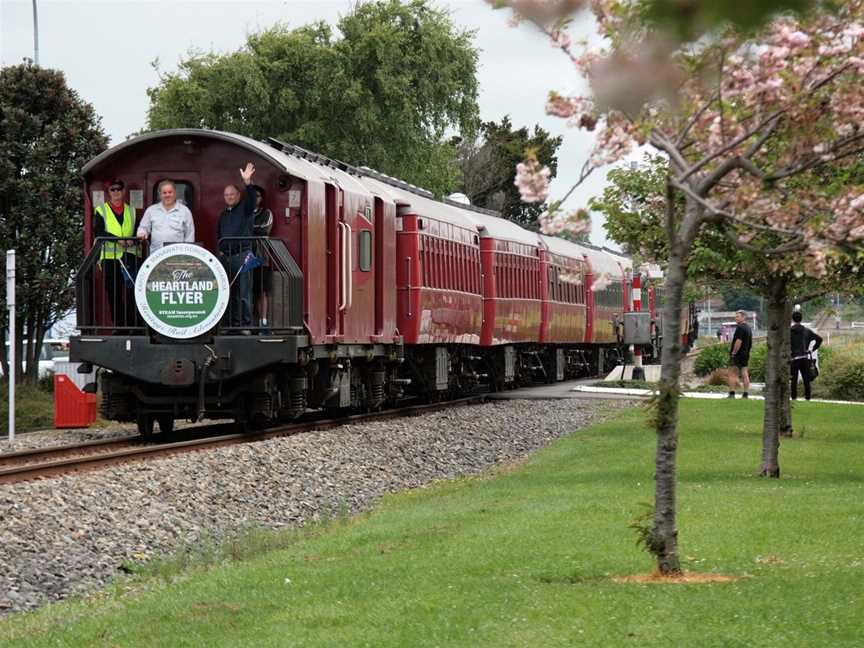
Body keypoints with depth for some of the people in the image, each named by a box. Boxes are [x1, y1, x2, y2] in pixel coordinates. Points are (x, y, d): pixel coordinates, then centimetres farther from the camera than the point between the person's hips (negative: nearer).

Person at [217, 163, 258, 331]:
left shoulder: (245, 209, 2)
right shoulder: (223, 215, 20)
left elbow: (252, 198, -18)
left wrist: (247, 182, -32)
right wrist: (220, 249, 14)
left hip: (242, 255, -6)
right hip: (226, 257, 6)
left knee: (244, 292, -9)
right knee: (230, 293, 7)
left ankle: (246, 325, -9)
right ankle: (233, 324, 12)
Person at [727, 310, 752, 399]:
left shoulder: (740, 328, -14)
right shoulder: (748, 328, 16)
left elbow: (739, 341, -22)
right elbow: (750, 343, 20)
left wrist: (733, 352, -18)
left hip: (737, 355, -9)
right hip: (746, 354, 9)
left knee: (732, 374, -5)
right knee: (745, 375, 5)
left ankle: (731, 394, -10)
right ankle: (745, 394, 4)